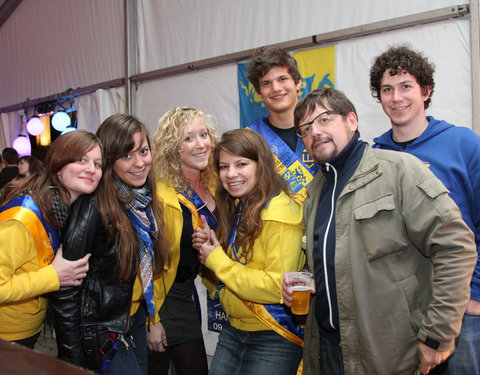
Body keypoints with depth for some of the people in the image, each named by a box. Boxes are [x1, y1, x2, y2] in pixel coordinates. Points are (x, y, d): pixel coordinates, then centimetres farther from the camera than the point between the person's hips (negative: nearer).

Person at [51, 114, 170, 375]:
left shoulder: (145, 202, -1)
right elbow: (65, 290, -22)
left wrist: (152, 316, 11)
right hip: (99, 330, -7)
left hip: (135, 319, 7)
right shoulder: (94, 207, -24)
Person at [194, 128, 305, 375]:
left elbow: (277, 288, -26)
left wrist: (217, 261, -19)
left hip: (273, 340, -7)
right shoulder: (236, 209, 7)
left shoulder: (280, 213, -19)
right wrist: (209, 246, -6)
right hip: (233, 330, 7)